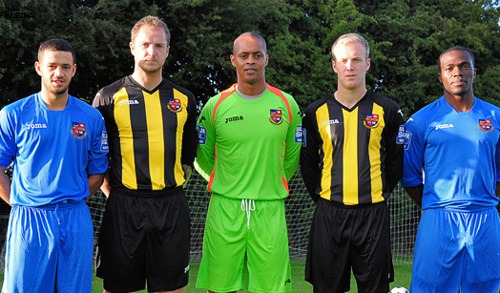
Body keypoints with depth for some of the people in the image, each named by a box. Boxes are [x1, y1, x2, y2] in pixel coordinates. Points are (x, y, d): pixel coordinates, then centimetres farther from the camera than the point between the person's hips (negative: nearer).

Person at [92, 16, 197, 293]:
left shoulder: (184, 98, 9)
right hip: (123, 207, -2)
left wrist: (173, 186, 10)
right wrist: (112, 193, 0)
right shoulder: (109, 97, 1)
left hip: (172, 206, 2)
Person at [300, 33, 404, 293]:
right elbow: (308, 164, 12)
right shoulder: (316, 112, 5)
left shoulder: (387, 110, 3)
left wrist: (380, 194, 5)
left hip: (373, 215, -1)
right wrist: (322, 196, 6)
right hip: (329, 214, 1)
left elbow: (396, 162, 9)